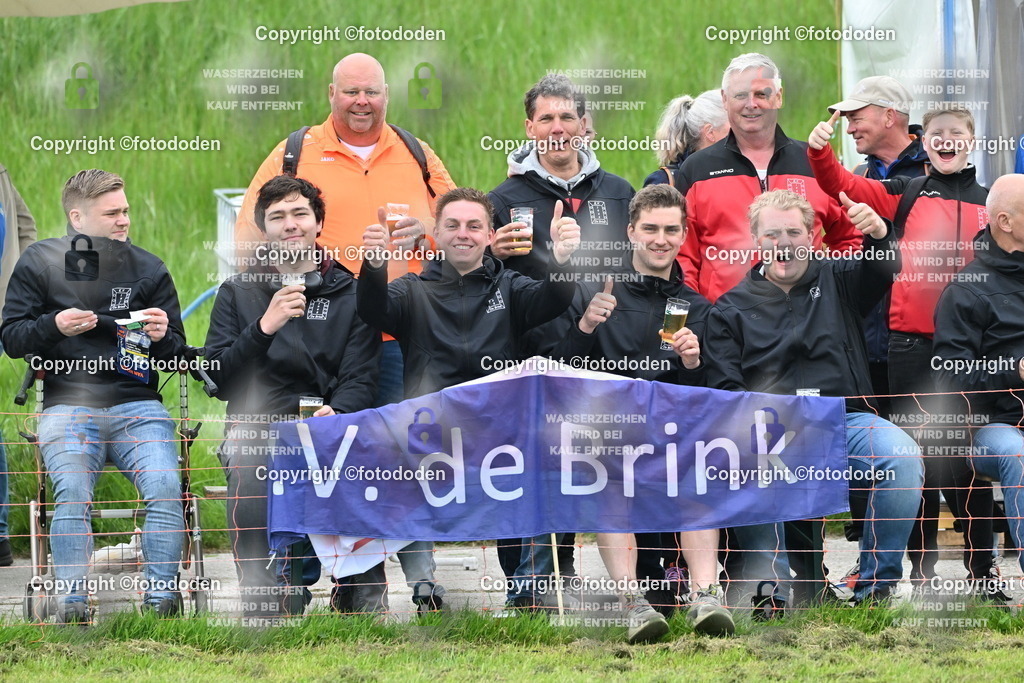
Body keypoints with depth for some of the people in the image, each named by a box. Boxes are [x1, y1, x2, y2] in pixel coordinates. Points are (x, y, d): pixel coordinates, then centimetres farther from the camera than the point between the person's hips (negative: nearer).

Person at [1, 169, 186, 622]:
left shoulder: (148, 269, 14)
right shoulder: (41, 262, 10)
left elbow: (177, 354, 17)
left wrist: (162, 337, -7)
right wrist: (54, 326, -12)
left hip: (137, 406, 1)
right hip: (68, 405, -1)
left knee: (165, 487, -25)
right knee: (72, 492, -29)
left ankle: (161, 595, -23)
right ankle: (71, 599, -29)